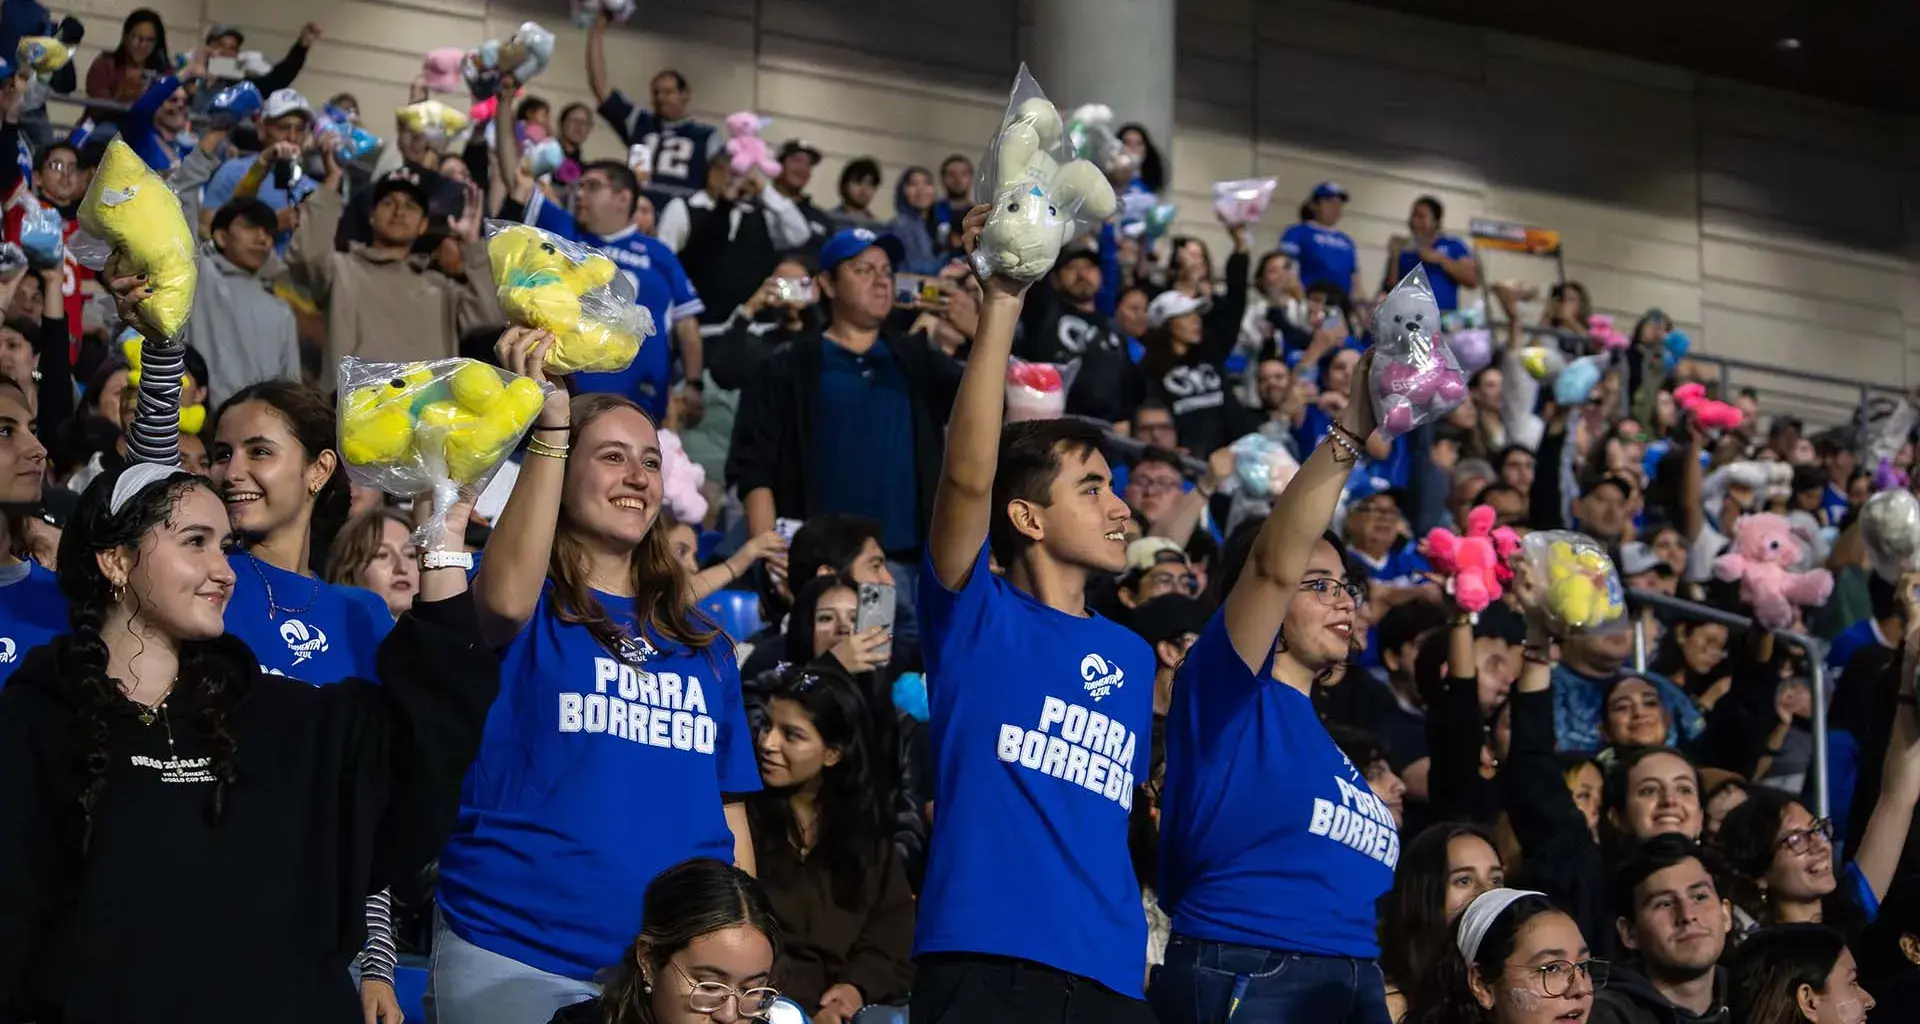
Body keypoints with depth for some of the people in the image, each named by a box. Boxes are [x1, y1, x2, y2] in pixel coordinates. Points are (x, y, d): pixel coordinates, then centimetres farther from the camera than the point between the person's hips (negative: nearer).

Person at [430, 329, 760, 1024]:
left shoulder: (701, 643, 13)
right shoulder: (535, 605, 0)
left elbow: (729, 812, 15)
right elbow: (507, 598, -26)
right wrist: (550, 425, -28)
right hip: (515, 960, -4)